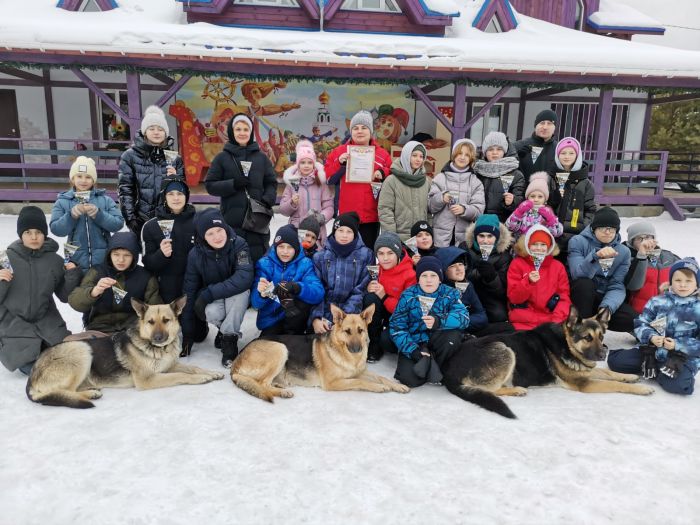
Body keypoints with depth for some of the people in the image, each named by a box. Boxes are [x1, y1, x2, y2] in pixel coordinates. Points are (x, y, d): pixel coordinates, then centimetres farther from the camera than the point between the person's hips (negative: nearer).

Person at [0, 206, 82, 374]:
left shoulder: (55, 260, -2)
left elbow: (65, 296, 3)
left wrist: (73, 275, -12)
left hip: (46, 321, 3)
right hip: (14, 323, -3)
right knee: (34, 368, -14)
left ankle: (41, 346, 21)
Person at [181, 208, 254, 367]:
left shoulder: (238, 245, -22)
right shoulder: (195, 254, -16)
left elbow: (245, 278, -33)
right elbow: (189, 292, -11)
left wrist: (209, 293, -35)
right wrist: (187, 333, -10)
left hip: (236, 296, -1)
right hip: (210, 300, 1)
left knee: (241, 289, -35)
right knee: (212, 313, -33)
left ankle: (229, 338, -18)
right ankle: (223, 326, 2)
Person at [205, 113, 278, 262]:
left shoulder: (261, 157, 12)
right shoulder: (222, 158, 7)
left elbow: (272, 183, 12)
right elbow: (210, 185, 4)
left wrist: (267, 200, -7)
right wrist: (233, 184, -12)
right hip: (232, 222, -1)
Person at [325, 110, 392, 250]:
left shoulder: (382, 154, 7)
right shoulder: (339, 152, 6)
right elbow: (327, 178, 4)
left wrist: (383, 173, -8)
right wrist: (339, 164, -11)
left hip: (371, 216, 1)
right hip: (346, 216, 0)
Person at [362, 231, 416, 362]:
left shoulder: (410, 274, -18)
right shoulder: (378, 268, -5)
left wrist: (384, 297, -24)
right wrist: (371, 289, -16)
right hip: (384, 311, 5)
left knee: (386, 339, -35)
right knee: (370, 297, -27)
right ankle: (373, 346, -14)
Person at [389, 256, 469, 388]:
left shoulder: (450, 294, -2)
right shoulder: (408, 296, -3)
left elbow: (463, 317, -20)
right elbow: (397, 327, -8)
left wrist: (439, 321, -40)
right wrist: (414, 351, -22)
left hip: (436, 341, 2)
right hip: (414, 344, -2)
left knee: (454, 334, -32)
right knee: (409, 378, -29)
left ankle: (435, 367, -8)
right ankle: (427, 360, 0)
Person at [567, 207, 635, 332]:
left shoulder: (623, 251, 1)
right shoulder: (578, 241, -8)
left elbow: (617, 286, -8)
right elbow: (578, 275, -23)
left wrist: (606, 307, -28)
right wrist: (596, 256, -41)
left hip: (605, 298, 3)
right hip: (580, 297, -2)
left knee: (632, 319, -23)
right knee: (584, 283, -34)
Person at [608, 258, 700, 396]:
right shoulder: (657, 302, 2)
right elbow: (640, 324, 2)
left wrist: (678, 345, -20)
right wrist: (651, 337, -18)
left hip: (684, 358, -3)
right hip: (652, 351, 3)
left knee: (678, 385, -33)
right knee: (615, 360, -11)